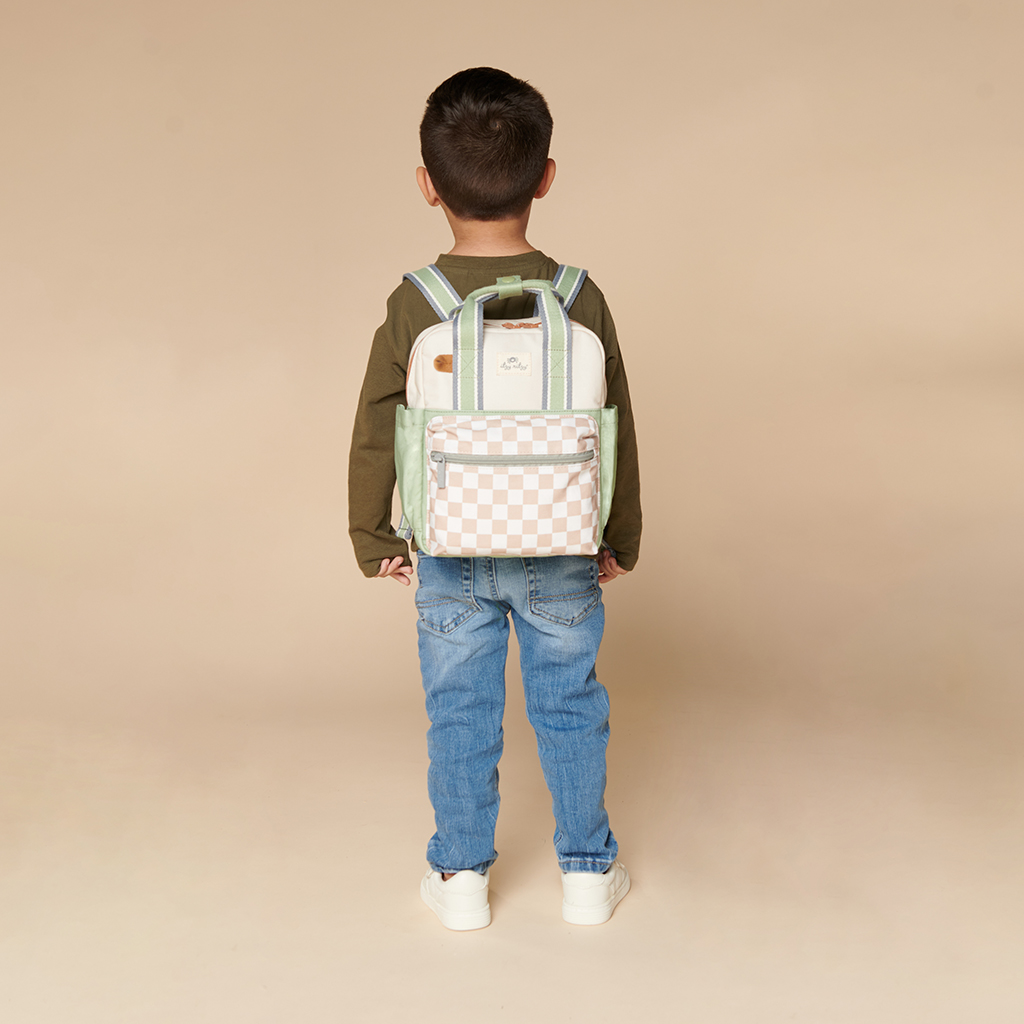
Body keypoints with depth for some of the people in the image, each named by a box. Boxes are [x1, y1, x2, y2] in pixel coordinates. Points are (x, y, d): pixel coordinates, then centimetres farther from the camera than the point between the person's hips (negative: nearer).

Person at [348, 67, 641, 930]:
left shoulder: (412, 308, -12)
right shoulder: (581, 300, -11)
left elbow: (375, 438, -6)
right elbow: (618, 435, -3)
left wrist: (373, 539, 9)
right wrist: (622, 541, 11)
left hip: (451, 556, 0)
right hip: (562, 556, 1)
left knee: (460, 712, 14)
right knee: (570, 705, 15)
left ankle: (461, 876, 26)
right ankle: (588, 872, 27)